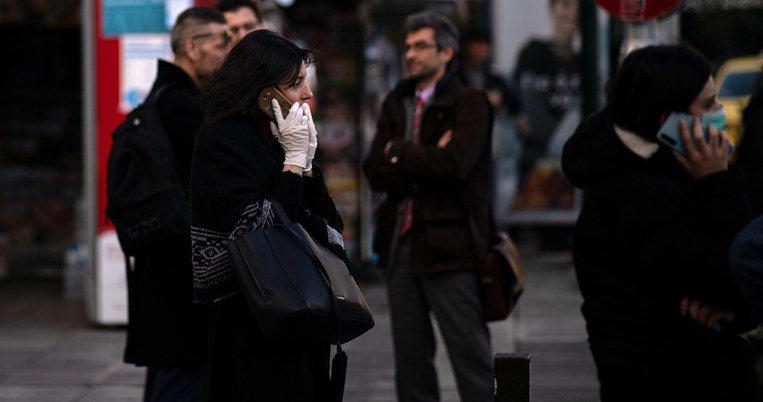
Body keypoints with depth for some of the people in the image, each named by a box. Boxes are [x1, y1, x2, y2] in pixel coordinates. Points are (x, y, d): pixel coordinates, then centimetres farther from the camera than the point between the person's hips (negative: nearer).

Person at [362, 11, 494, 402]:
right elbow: (375, 171, 4)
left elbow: (454, 164, -19)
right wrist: (427, 161, -11)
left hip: (448, 243, -6)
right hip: (401, 241, 6)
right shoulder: (396, 102, 14)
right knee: (410, 357, 11)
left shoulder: (469, 103, -4)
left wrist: (399, 151, -4)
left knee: (470, 352, -4)